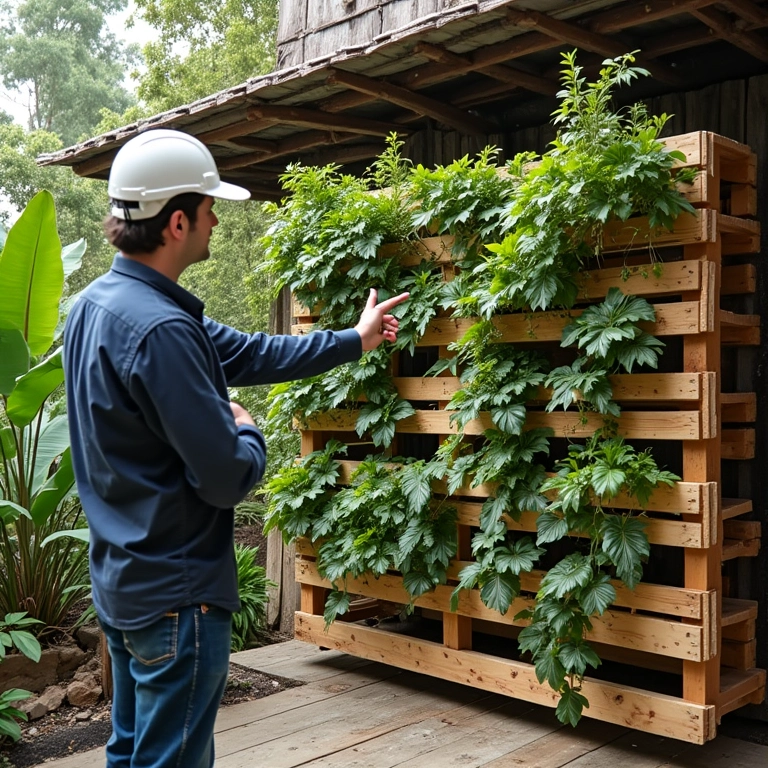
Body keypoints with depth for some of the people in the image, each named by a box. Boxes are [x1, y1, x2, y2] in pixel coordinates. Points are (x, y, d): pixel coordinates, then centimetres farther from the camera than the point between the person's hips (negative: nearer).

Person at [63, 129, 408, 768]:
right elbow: (228, 478, -24)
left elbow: (246, 354, 10)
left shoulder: (95, 305, 6)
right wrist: (248, 432, -2)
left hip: (120, 581, 10)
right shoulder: (160, 330, -26)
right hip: (177, 594, -10)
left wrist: (353, 340, 16)